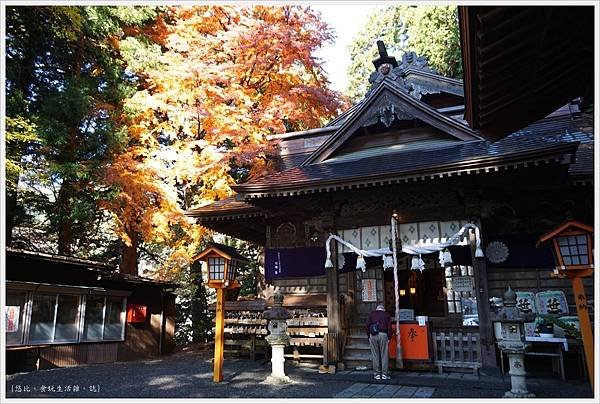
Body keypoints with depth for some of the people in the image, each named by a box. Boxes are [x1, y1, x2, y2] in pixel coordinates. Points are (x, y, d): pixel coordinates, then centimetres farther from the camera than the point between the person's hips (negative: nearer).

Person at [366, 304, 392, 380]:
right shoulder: (387, 315, 15)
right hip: (383, 335, -1)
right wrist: (389, 338, 10)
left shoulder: (372, 314, 16)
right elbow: (389, 327, 6)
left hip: (373, 336, 1)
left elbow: (368, 325, 10)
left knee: (375, 355, 6)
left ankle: (377, 374, 9)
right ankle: (384, 374, 5)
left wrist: (368, 336, 13)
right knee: (384, 355, 4)